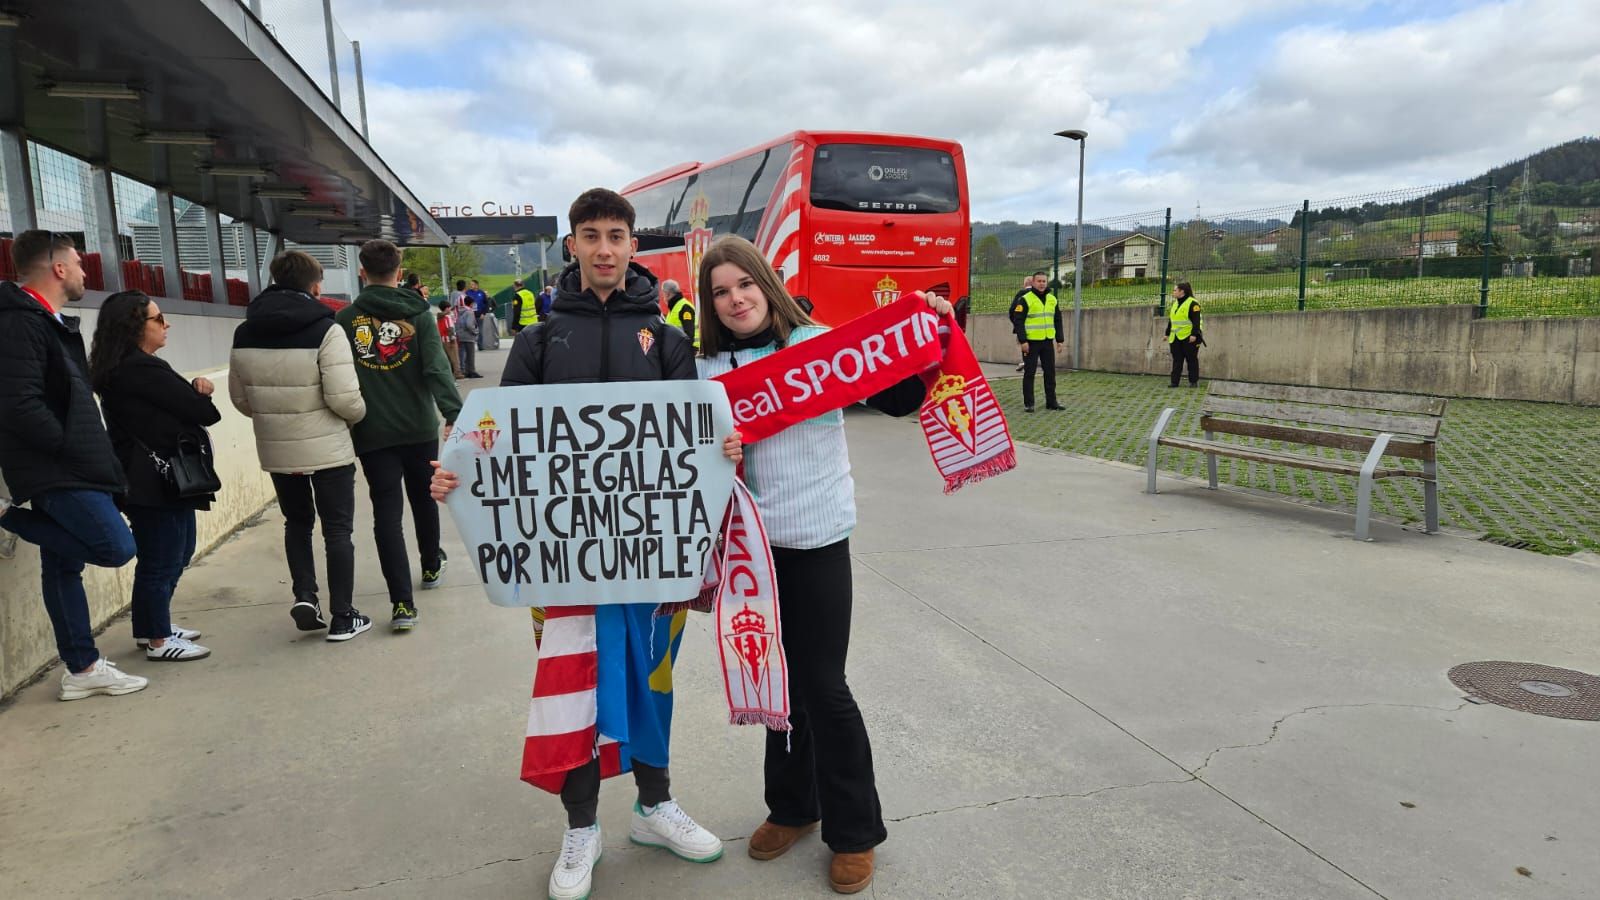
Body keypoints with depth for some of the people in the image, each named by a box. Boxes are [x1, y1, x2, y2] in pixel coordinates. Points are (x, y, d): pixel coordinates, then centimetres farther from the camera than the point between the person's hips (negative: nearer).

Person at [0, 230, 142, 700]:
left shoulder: (50, 322, 17)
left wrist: (86, 448, 8)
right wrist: (69, 446, -13)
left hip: (65, 467, 10)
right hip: (54, 471, -10)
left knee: (64, 564, 11)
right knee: (117, 547, -11)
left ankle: (83, 669, 17)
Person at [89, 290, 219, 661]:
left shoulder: (118, 369, 14)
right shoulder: (142, 369, -20)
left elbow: (175, 403, 9)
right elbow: (201, 413, -19)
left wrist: (194, 389, -12)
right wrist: (201, 395, 3)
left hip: (155, 479, 11)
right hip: (159, 480, -11)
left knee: (179, 552, 21)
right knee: (162, 561, 0)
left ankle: (152, 627, 32)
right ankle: (158, 640, 11)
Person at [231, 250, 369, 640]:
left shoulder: (244, 334, 2)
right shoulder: (325, 330, -15)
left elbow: (239, 399, 8)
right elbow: (345, 399, -20)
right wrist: (358, 414, 2)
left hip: (276, 451, 5)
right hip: (327, 449, -4)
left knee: (297, 523, 23)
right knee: (337, 529, 7)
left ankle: (304, 596, 12)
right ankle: (343, 617, 12)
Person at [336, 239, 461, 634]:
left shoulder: (345, 320, -1)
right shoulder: (418, 313, -3)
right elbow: (437, 368, -16)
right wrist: (454, 414, -24)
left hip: (372, 434, -1)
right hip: (419, 428, 1)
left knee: (387, 513, 0)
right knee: (423, 498, 22)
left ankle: (402, 603, -7)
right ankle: (432, 565, 43)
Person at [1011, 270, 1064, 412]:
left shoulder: (1052, 299, 11)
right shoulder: (1025, 299, -6)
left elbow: (1057, 320, 16)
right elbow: (1018, 321, -10)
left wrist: (1059, 339, 11)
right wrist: (1022, 341, -16)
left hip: (1048, 342, 5)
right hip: (1031, 342, -5)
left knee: (1050, 372, 8)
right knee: (1029, 373, 0)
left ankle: (1051, 402, 17)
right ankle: (1028, 403, 6)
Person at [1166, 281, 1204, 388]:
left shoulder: (1192, 303, -10)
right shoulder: (1175, 304, 15)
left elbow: (1196, 320, -16)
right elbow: (1171, 320, 22)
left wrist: (1194, 334, -23)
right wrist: (1167, 333, 21)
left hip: (1189, 337, -7)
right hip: (1175, 338, 7)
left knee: (1191, 360, 2)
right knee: (1177, 360, 5)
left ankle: (1193, 381, 9)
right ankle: (1174, 382, 7)